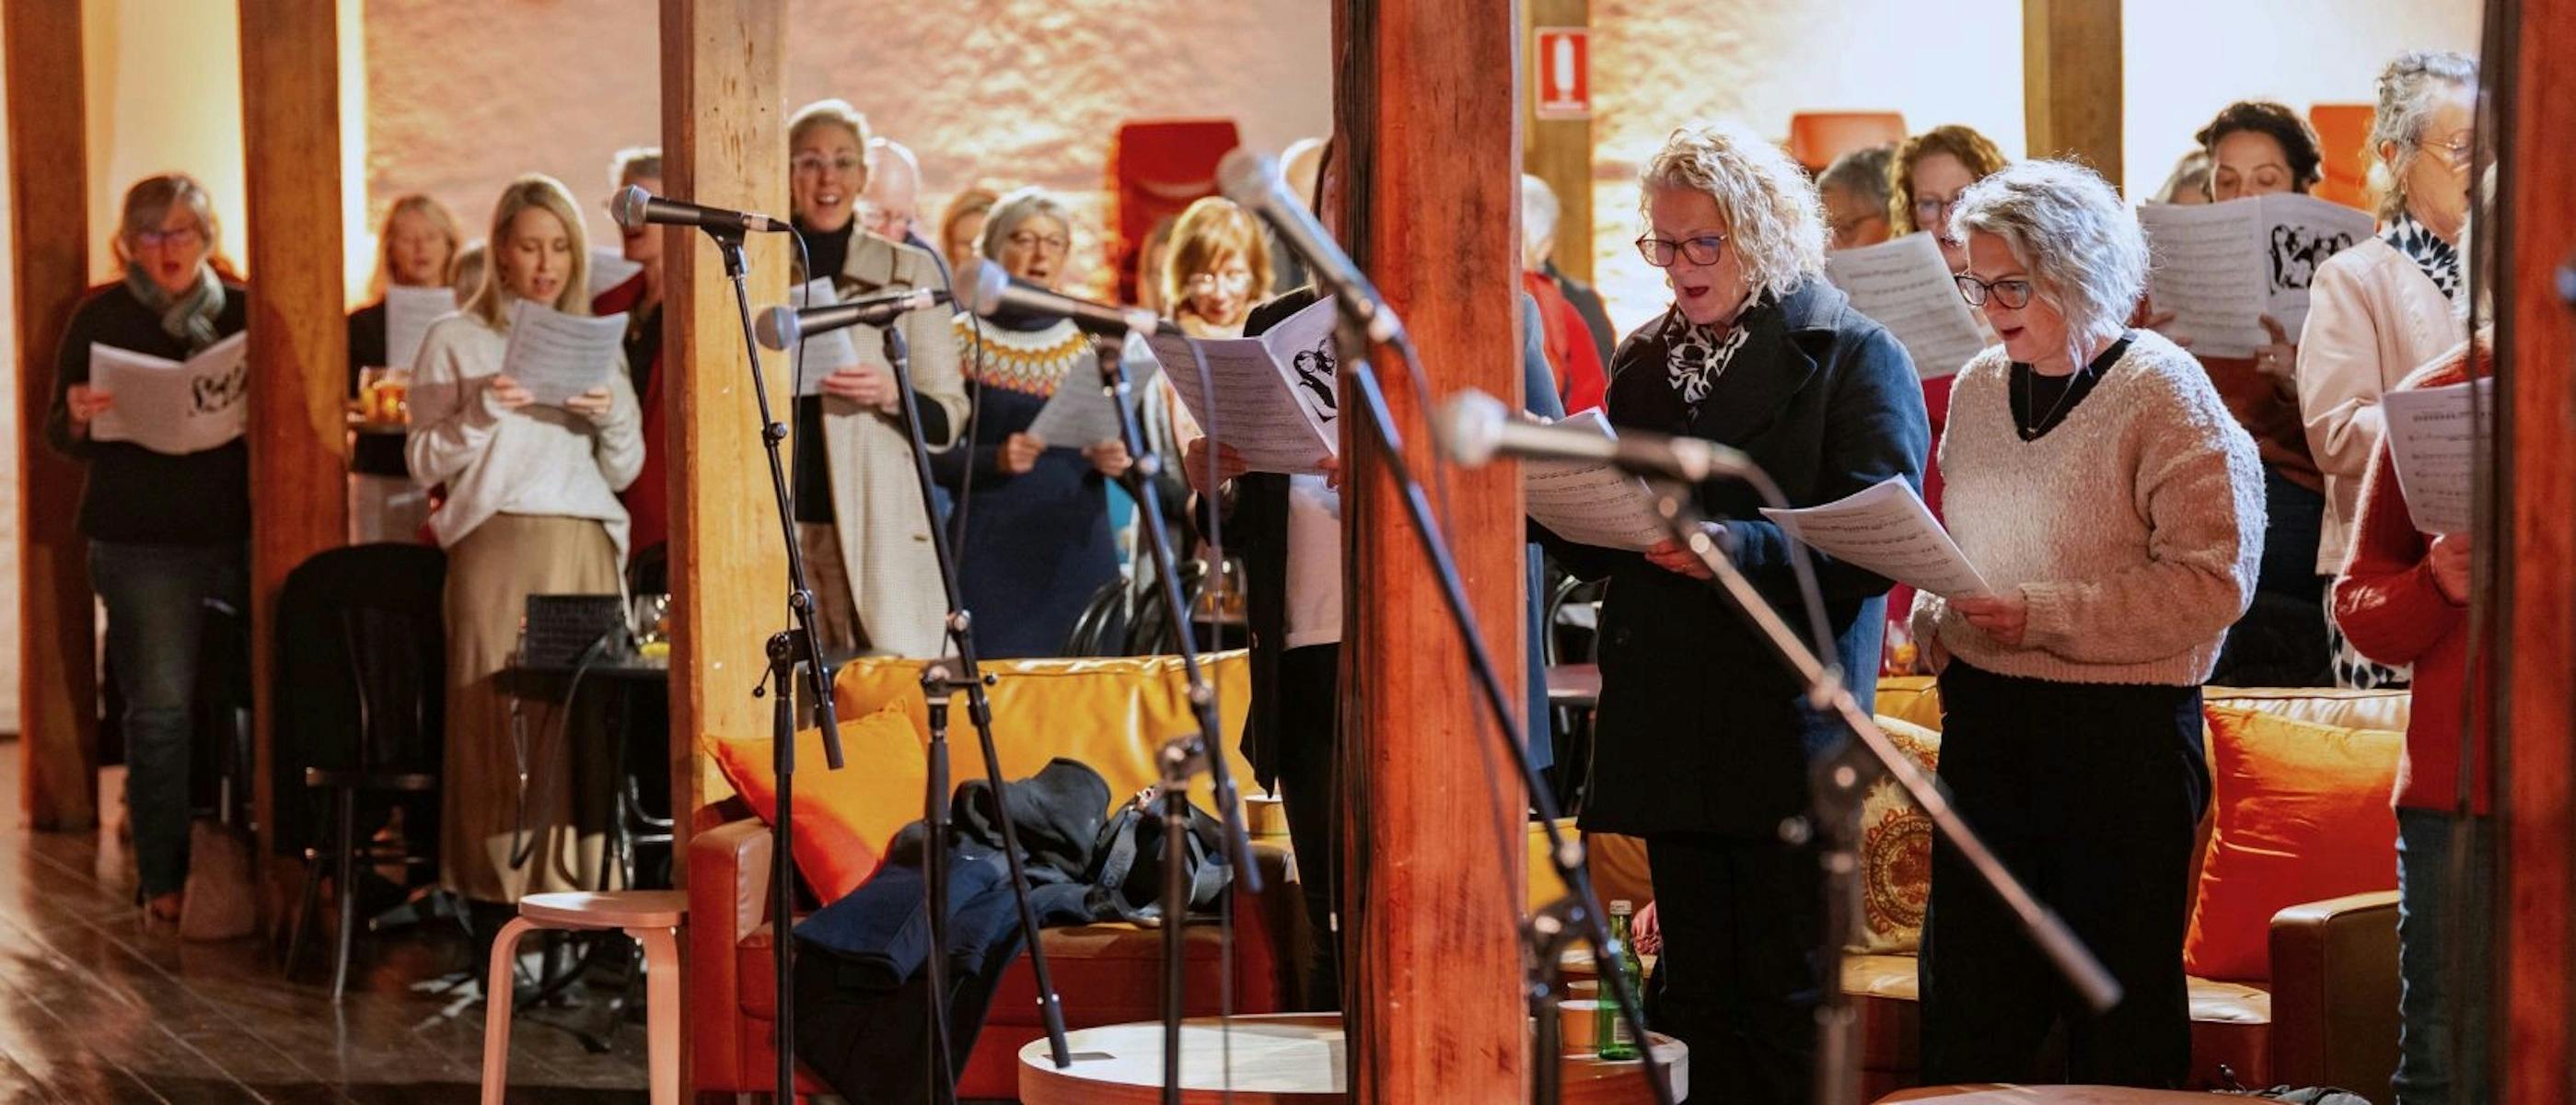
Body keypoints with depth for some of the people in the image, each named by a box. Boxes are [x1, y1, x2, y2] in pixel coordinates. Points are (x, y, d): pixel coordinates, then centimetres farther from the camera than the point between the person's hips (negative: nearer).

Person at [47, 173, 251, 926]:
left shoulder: (243, 313, 10)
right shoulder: (102, 317, 4)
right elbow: (63, 437, 4)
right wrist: (78, 418, -19)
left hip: (234, 531, 2)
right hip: (143, 539, -2)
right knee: (161, 708, -5)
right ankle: (164, 879, 2)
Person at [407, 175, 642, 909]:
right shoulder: (457, 340, 8)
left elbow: (623, 471, 15)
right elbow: (425, 463, 1)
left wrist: (612, 416, -4)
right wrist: (482, 412, -13)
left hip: (588, 548, 3)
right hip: (498, 549, -3)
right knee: (500, 723, -7)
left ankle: (586, 898, -3)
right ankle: (497, 921, -6)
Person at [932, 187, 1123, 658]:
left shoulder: (1091, 340, 11)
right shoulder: (962, 339, 3)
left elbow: (1121, 443, 13)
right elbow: (933, 456, -1)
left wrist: (1116, 459, -9)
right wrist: (995, 458, -18)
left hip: (1079, 549, 3)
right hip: (993, 552, -2)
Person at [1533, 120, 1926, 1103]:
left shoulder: (1854, 356, -3)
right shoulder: (1644, 360, 16)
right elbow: (1604, 545, 17)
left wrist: (1735, 547, -28)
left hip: (1788, 733, -6)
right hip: (1667, 732, 6)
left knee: (1790, 1004, -2)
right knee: (1698, 1002, 9)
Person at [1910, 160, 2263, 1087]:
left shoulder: (2164, 393, -9)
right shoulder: (1978, 388, 12)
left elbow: (2211, 579, -17)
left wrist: (2047, 618, -19)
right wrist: (1935, 627, 4)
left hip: (2121, 731, -6)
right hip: (1984, 716, 6)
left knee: (2119, 1004, 1)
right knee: (1965, 992, 8)